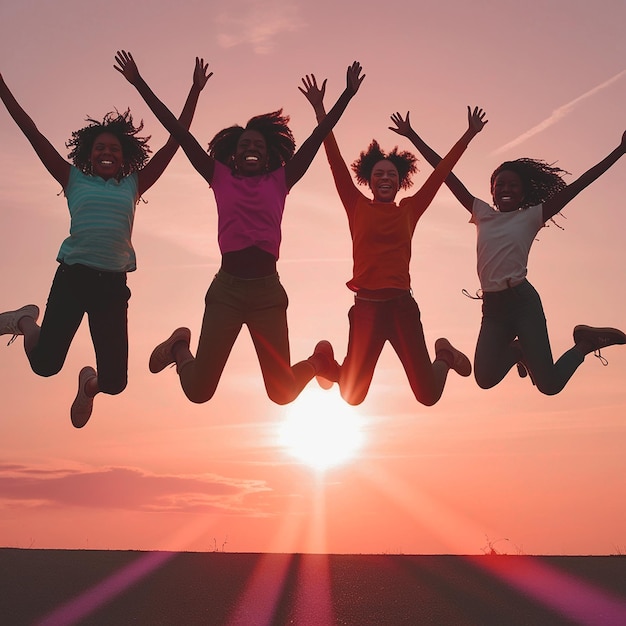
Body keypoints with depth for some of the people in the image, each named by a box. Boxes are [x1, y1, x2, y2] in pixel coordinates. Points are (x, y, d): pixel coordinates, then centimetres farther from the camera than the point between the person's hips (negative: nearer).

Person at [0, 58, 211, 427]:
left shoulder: (132, 186, 14)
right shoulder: (75, 180, 11)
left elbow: (174, 142, 13)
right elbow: (32, 133, 8)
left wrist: (195, 92, 13)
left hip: (113, 284, 1)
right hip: (73, 276, -1)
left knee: (115, 382, -3)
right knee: (45, 364, -9)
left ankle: (90, 384, 36)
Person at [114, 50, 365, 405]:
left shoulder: (279, 181, 9)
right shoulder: (221, 179, 7)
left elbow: (317, 138, 7)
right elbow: (178, 131, 5)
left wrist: (347, 95, 4)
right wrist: (140, 84, 5)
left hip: (268, 292, 1)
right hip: (227, 289, 0)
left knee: (282, 393, 6)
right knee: (198, 391, 3)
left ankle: (318, 361, 41)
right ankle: (180, 347, 37)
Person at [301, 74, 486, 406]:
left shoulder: (409, 210, 8)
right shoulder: (358, 207, 5)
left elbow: (440, 173, 12)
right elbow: (336, 161, 1)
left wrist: (469, 134, 15)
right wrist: (319, 109, -2)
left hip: (402, 305, 1)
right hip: (367, 306, -1)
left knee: (428, 395, 3)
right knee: (352, 396, 7)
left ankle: (444, 355, 36)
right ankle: (328, 361, 40)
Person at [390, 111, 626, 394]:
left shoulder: (532, 217, 4)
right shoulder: (482, 213, 12)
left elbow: (577, 185, 1)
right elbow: (446, 173, 11)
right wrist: (412, 136, 14)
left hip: (522, 300, -4)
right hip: (492, 307, 4)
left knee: (549, 384, -8)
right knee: (485, 378, -9)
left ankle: (584, 343, 23)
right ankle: (517, 350, 24)